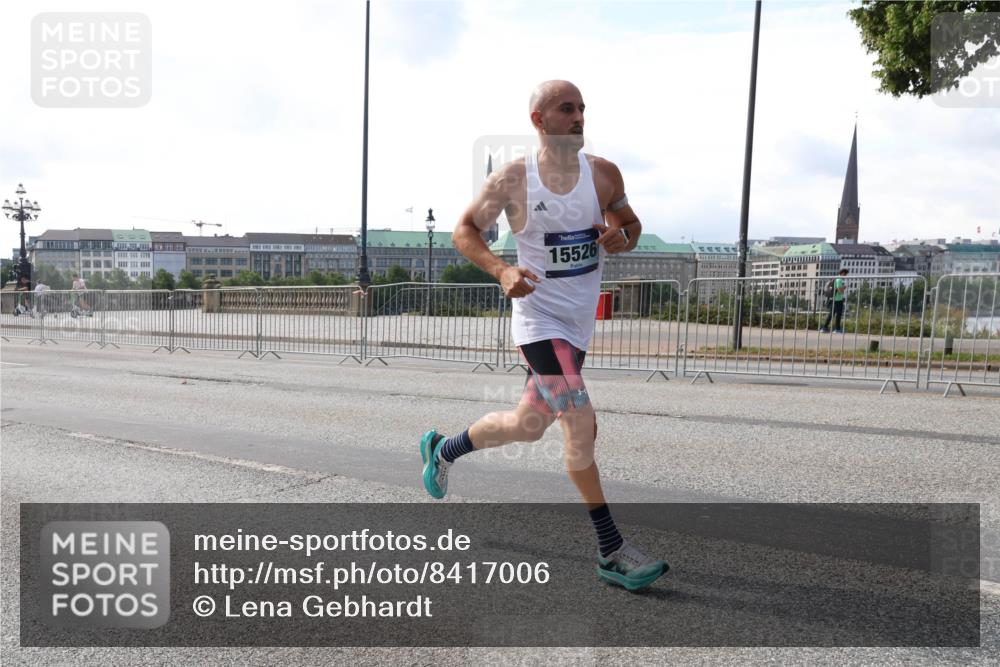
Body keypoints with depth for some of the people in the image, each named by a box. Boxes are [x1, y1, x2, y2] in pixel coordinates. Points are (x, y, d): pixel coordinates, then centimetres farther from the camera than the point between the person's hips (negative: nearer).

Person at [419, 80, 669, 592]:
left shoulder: (604, 174, 2)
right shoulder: (511, 179, -8)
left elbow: (631, 225, 14)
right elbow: (464, 230, 0)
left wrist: (621, 237, -12)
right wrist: (502, 271, -18)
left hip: (581, 319, 6)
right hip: (539, 316, -5)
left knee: (528, 425, 15)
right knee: (581, 422, -15)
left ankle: (442, 450, 43)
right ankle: (612, 552, -2)